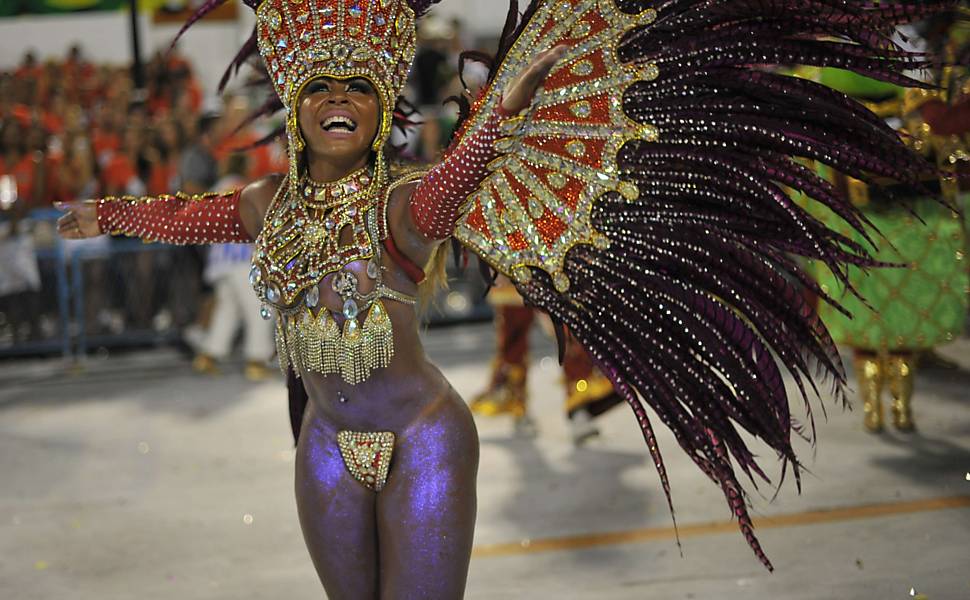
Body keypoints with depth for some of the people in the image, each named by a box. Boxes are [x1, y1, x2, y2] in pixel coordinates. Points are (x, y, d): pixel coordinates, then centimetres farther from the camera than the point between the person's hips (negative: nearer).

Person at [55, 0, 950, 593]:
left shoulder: (403, 205, -16)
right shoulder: (272, 205, 2)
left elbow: (453, 183, -38)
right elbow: (185, 213, 20)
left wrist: (499, 112, -55)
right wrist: (110, 213, 37)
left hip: (425, 444, -6)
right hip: (329, 452, 6)